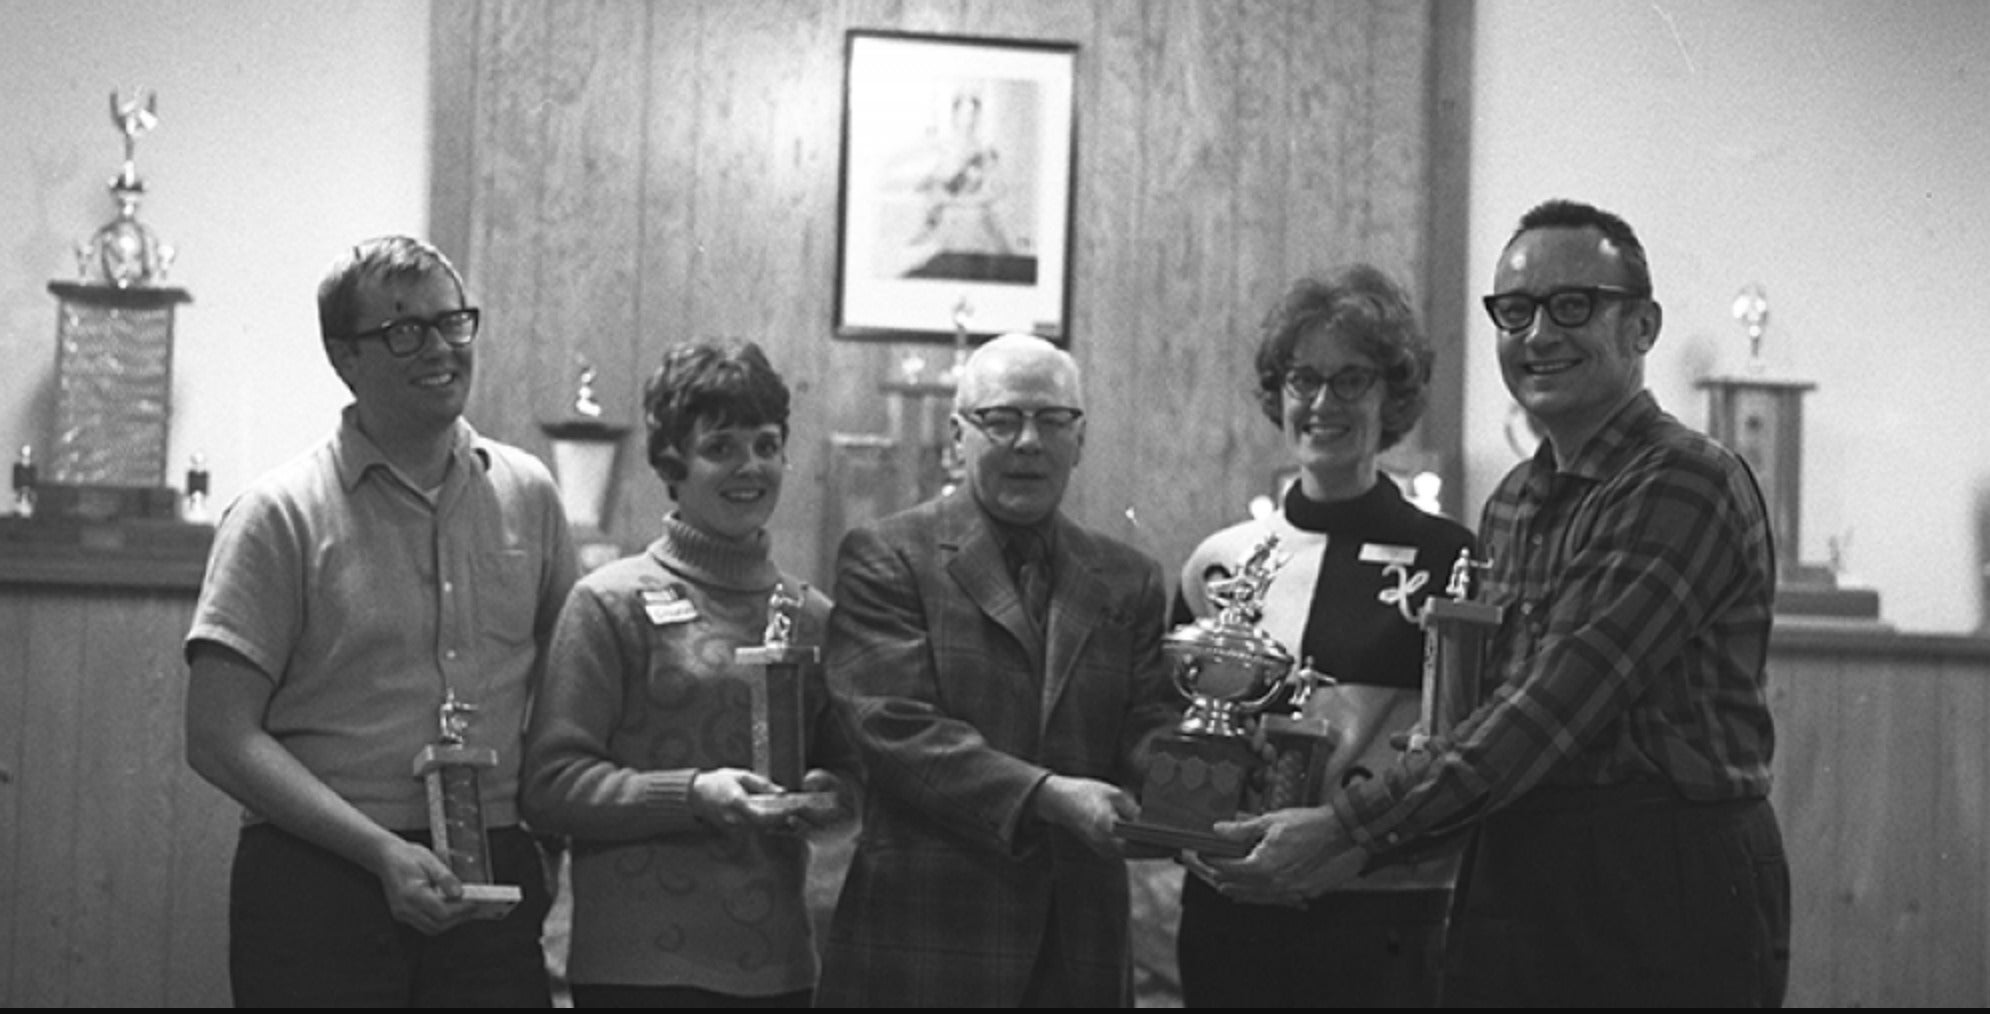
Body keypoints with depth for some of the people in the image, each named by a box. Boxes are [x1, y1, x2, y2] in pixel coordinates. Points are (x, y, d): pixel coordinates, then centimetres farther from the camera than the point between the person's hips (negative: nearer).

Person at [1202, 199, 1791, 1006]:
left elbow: (1558, 704, -20)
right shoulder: (1513, 502, 15)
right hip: (1509, 886, 7)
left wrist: (1353, 827, -21)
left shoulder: (1686, 483, -13)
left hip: (1666, 893, -7)